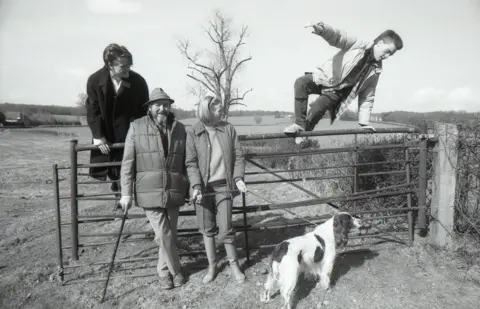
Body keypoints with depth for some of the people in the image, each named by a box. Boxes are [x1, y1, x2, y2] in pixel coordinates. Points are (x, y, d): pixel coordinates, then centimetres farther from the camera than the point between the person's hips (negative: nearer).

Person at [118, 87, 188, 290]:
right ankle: (175, 270, 21)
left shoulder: (179, 128, 7)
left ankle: (164, 271, 34)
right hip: (149, 192, -3)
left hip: (173, 192, 3)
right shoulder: (137, 127, -2)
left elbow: (187, 161, 9)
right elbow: (128, 162, -2)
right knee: (164, 235, -3)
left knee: (170, 234, 11)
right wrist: (126, 192, -6)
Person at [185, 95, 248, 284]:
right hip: (203, 187, 0)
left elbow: (238, 156, 4)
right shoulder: (193, 133, -4)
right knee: (207, 229, 10)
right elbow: (191, 162, -6)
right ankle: (212, 266, 28)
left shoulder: (228, 129, 1)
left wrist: (238, 178, -8)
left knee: (226, 229, 1)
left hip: (223, 185, 0)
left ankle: (234, 265, 21)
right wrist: (196, 186, -17)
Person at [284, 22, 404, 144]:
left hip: (337, 91, 1)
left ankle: (304, 133, -6)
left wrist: (364, 122, 0)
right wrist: (321, 28, -44)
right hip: (325, 77, -1)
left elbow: (367, 97, 6)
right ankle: (299, 124, -21)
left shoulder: (375, 71, 0)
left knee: (318, 107, -29)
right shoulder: (358, 44, -10)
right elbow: (337, 36, -21)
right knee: (301, 82, -30)